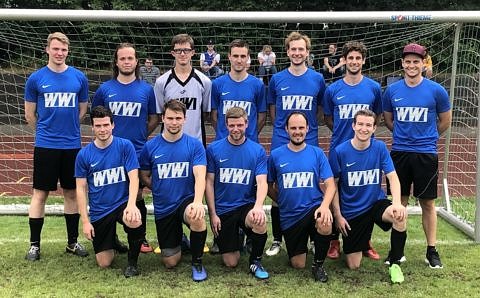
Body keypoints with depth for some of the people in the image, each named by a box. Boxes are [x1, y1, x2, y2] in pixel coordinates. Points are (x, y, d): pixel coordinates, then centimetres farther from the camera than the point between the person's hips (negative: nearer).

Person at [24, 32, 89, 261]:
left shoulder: (79, 77, 3)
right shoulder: (36, 78, -1)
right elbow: (30, 115, 6)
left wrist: (68, 129, 12)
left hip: (72, 145, 2)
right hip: (45, 145, -2)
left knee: (71, 193, 10)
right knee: (40, 193, 3)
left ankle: (73, 242, 21)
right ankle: (34, 244, 13)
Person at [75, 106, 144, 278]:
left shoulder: (125, 146, -6)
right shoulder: (84, 154, -1)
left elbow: (133, 178, -10)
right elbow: (81, 189, 2)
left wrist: (131, 204, -28)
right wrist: (85, 221, -4)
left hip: (123, 203, -2)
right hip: (99, 212, 2)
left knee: (135, 221, -38)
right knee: (104, 263, 2)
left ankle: (132, 262, -7)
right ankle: (111, 239, 38)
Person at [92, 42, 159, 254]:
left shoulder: (146, 89, 2)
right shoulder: (105, 89, 2)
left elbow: (154, 119, 11)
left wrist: (140, 136, 4)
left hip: (138, 151, 0)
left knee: (137, 195, 7)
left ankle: (141, 238, 21)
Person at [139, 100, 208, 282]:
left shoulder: (194, 145, -6)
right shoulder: (151, 146, -1)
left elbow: (200, 176, -17)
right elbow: (144, 176, 10)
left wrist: (198, 201, -33)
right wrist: (161, 189, -3)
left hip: (187, 200, -2)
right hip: (163, 208, 2)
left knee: (197, 217, -39)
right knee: (170, 263, 4)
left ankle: (197, 262, -12)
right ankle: (178, 239, 41)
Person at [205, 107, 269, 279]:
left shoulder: (257, 150, -2)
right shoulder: (214, 149, -2)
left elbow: (262, 183, -10)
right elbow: (209, 183, 0)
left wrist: (258, 206, -29)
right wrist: (213, 214, -5)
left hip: (246, 205, 0)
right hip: (222, 209, 0)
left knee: (260, 221, -36)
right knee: (231, 263, -2)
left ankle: (255, 261, -6)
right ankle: (236, 238, 34)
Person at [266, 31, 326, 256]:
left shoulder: (317, 79, 3)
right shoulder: (277, 79, 3)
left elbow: (321, 109, 13)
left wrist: (308, 126, 7)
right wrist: (283, 128, 9)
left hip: (309, 144, 0)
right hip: (280, 144, 0)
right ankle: (277, 239, 17)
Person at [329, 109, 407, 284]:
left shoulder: (380, 148, -5)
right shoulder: (339, 152, -11)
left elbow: (393, 177, -10)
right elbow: (333, 185, -4)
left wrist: (397, 203, -28)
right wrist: (337, 215, -8)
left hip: (377, 203, 1)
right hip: (351, 212, -1)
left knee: (400, 214, -34)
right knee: (353, 266, 0)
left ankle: (395, 264, -12)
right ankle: (362, 242, 36)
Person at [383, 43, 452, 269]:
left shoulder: (436, 91, -4)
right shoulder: (392, 90, 1)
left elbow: (445, 121, 8)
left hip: (426, 154, -2)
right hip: (399, 153, 2)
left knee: (427, 203, 5)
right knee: (399, 202, 9)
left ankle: (432, 250, 16)